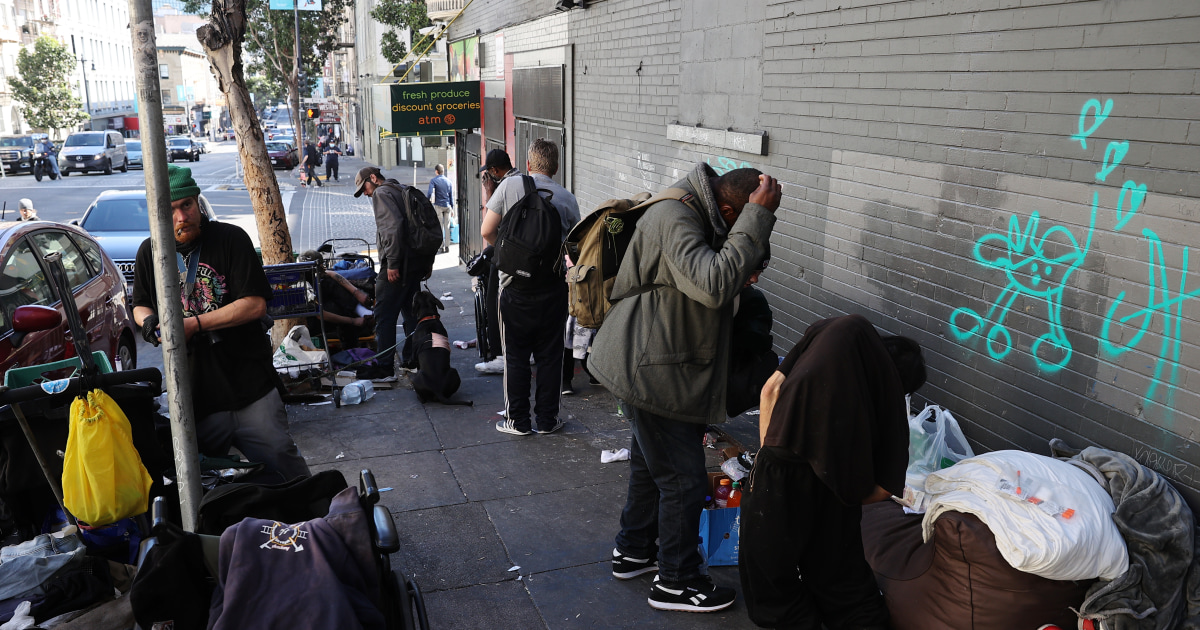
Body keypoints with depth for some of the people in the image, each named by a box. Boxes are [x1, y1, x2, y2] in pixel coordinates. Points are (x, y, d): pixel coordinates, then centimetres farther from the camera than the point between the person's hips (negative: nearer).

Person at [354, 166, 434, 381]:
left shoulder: (381, 193, -6)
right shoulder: (403, 191, 21)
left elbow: (393, 227, -21)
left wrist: (392, 262, -22)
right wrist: (428, 261, 19)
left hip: (397, 266, -9)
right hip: (417, 262, 9)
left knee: (384, 315, -6)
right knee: (411, 312, 18)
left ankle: (384, 369, -7)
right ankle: (412, 360, 25)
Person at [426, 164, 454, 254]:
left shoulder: (433, 181, -4)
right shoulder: (448, 181, 8)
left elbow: (430, 193, -15)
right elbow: (451, 195, 10)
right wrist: (452, 207, 16)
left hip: (438, 206, -3)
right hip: (447, 206, 3)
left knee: (440, 227, 1)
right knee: (447, 227, 7)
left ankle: (442, 246, -1)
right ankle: (447, 246, 7)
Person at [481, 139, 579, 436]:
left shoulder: (510, 186, -4)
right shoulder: (567, 198, 2)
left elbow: (487, 232, -5)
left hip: (515, 284, -1)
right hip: (553, 286, 2)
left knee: (516, 355, 9)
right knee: (550, 354, 11)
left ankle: (517, 420, 15)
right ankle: (547, 419, 18)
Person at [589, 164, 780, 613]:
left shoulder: (695, 213, 9)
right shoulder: (675, 218, -24)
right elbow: (715, 285, -37)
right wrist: (757, 216, -32)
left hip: (646, 365, 11)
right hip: (652, 370, -11)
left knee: (650, 464, 24)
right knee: (682, 476, 1)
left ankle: (632, 551, 43)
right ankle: (675, 582, 18)